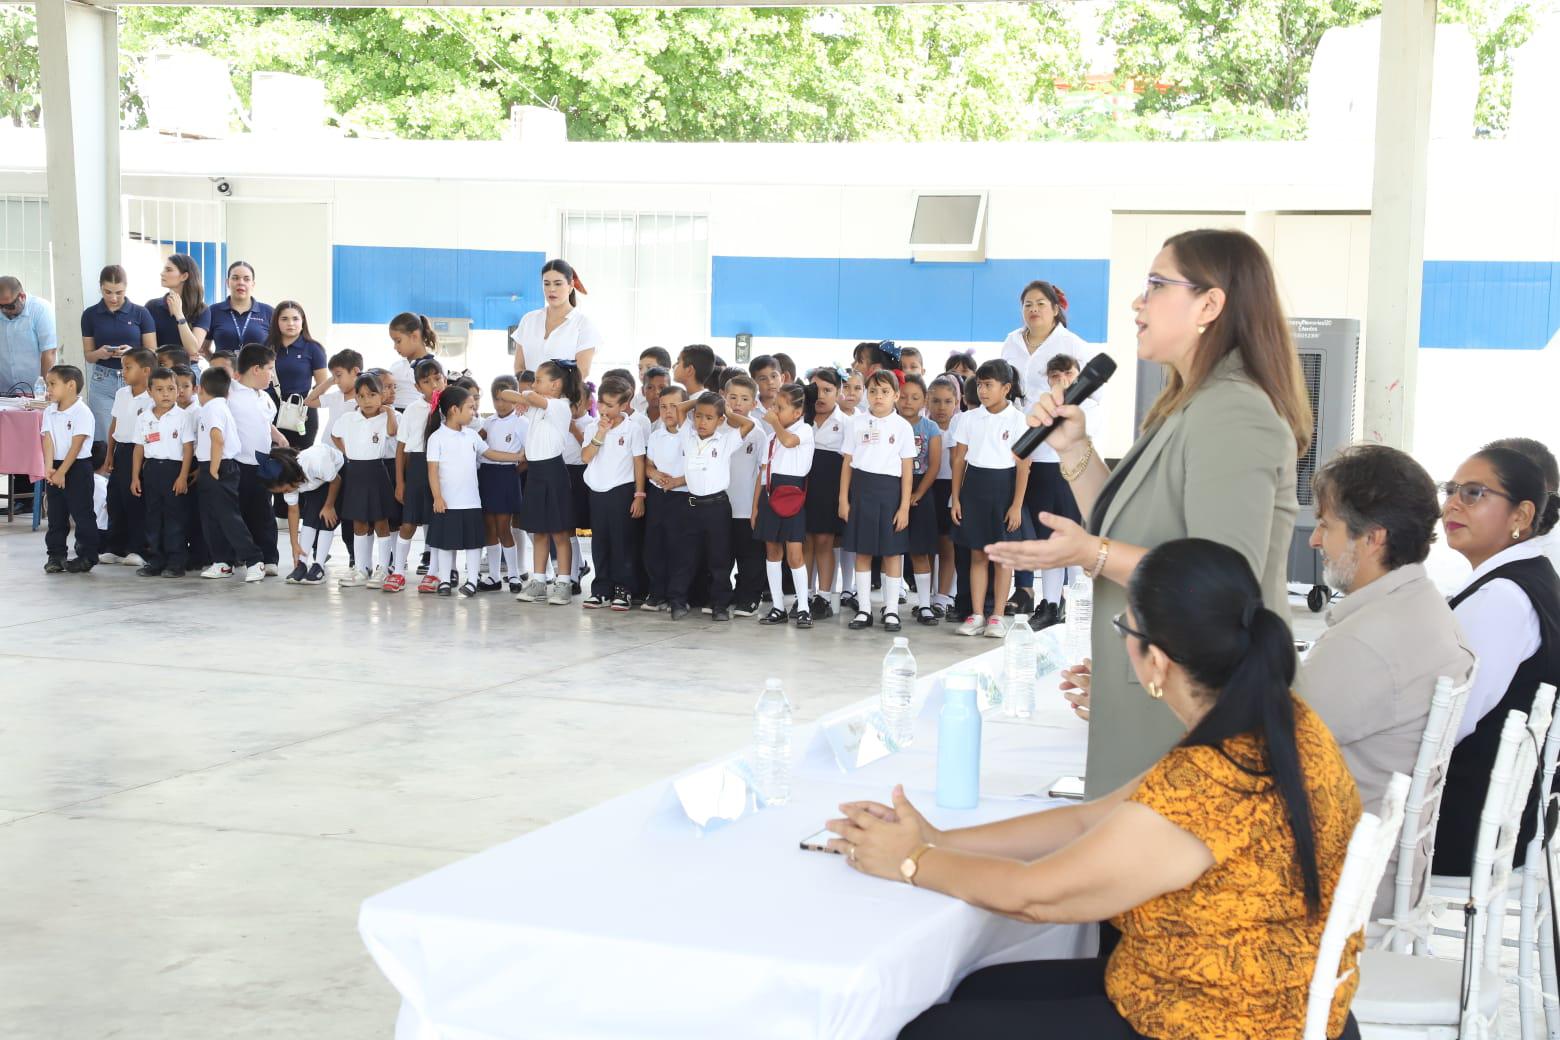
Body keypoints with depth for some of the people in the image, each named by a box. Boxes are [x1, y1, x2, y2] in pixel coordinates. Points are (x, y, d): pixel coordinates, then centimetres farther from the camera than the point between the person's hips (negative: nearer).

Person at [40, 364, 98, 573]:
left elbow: (76, 445, -16)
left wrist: (62, 472, -19)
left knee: (82, 513, -1)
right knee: (56, 514, 10)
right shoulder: (49, 412, 6)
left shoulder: (82, 412, -13)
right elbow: (48, 441, -2)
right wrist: (49, 468, -15)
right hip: (55, 467, 6)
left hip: (77, 467, -6)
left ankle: (87, 556, 6)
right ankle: (55, 555, 17)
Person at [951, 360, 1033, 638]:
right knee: (977, 554, 6)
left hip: (1003, 486, -3)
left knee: (1002, 555, 4)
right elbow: (959, 459, 7)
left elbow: (1023, 465, -7)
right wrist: (956, 498, 3)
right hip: (974, 486, 3)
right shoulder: (970, 418, 4)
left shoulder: (1017, 420, -6)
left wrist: (1016, 505, -11)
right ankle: (976, 615, 11)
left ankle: (997, 617, 10)